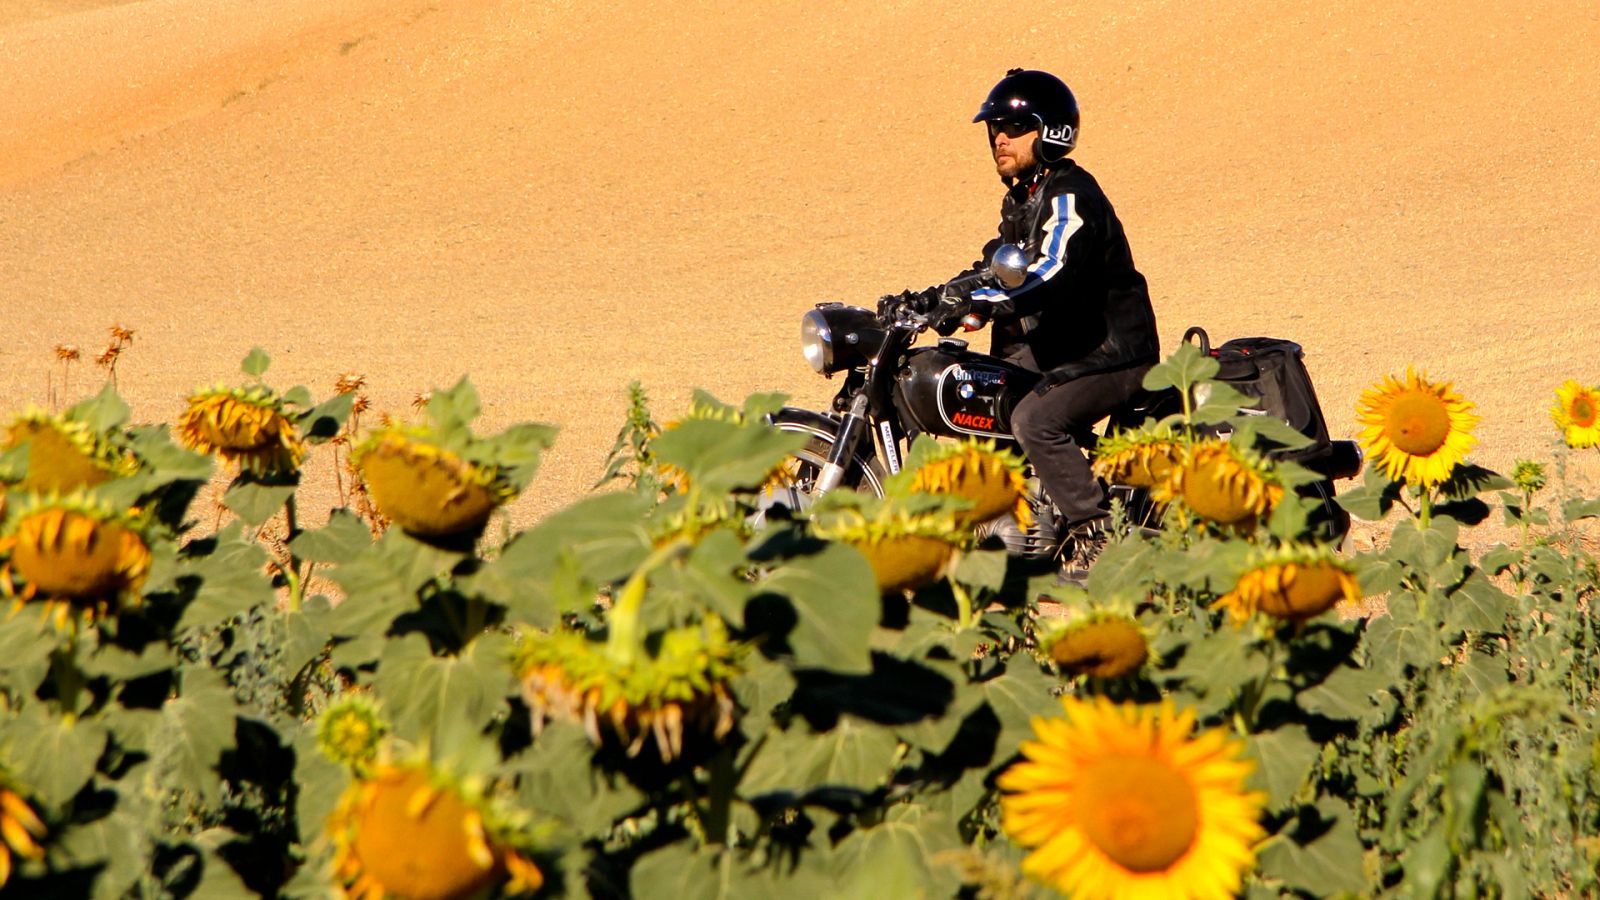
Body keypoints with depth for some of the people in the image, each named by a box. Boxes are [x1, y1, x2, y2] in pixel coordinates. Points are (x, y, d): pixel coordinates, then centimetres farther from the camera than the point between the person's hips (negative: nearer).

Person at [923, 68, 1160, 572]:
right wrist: (936, 296, 8)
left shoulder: (1069, 195, -18)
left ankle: (1098, 539, -28)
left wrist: (976, 300, -42)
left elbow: (1051, 277, -33)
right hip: (1059, 347, 11)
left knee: (1036, 419, -31)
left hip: (1112, 352, -11)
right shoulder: (1022, 198, 14)